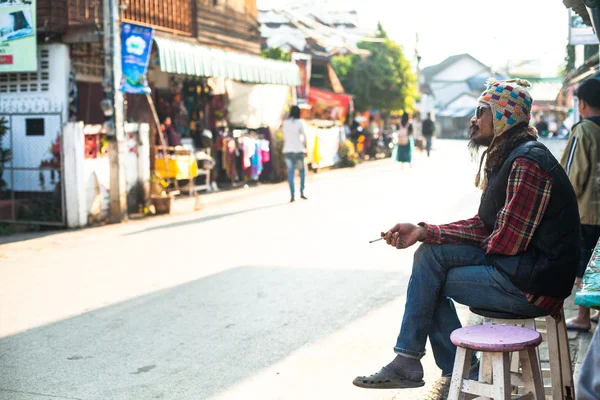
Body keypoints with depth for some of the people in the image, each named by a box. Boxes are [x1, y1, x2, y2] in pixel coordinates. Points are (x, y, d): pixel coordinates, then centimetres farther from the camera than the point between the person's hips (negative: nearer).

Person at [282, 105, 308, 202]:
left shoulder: (285, 123, 6)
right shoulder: (300, 122, -4)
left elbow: (284, 137, 10)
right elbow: (304, 136, -4)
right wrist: (306, 149, 4)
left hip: (287, 150, 2)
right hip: (298, 150, -2)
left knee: (290, 172, 3)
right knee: (302, 170, 15)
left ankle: (292, 195, -1)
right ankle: (302, 192, 10)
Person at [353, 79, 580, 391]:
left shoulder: (527, 163, -19)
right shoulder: (506, 158, 14)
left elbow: (506, 242, -23)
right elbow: (483, 226, 9)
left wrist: (482, 245, 1)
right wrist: (424, 232, -3)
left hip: (532, 283, -9)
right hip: (521, 269, 9)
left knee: (429, 260, -7)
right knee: (428, 251, 5)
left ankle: (407, 363, 7)